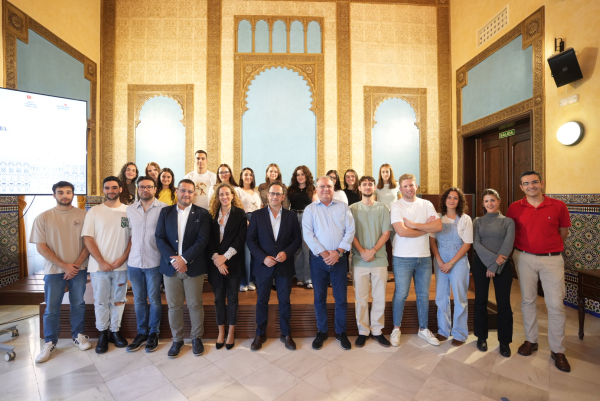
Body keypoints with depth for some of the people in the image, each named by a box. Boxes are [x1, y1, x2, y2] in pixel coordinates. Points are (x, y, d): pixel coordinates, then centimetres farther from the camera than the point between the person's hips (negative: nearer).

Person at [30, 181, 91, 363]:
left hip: (79, 269, 1)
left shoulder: (83, 215, -1)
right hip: (54, 270, 0)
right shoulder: (43, 218, -2)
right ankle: (50, 342, 25)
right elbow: (41, 247, -5)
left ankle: (78, 335, 28)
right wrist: (64, 266, -12)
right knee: (51, 308, 8)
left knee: (78, 304, 11)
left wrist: (76, 264, -10)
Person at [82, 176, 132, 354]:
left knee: (118, 300, 11)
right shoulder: (94, 211, 0)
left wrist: (122, 258, -10)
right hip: (99, 265, 0)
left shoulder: (129, 211, 0)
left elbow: (133, 237, 0)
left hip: (121, 266, 0)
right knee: (101, 301, 10)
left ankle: (115, 331, 27)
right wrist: (101, 262, -11)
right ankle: (103, 333, 27)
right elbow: (87, 238, -3)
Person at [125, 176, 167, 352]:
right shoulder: (130, 209, 6)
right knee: (138, 300, 15)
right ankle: (141, 333, 32)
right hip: (134, 262, 4)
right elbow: (130, 234, 13)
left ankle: (153, 334, 26)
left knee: (154, 300, 8)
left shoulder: (163, 208, -8)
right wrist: (127, 256, 8)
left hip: (154, 262, -4)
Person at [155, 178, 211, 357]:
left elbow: (202, 240, -10)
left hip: (194, 267, -2)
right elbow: (160, 238, -1)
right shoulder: (165, 212, 6)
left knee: (195, 305, 9)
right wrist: (173, 259, -13)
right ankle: (177, 339, 30)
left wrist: (184, 258, -17)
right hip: (171, 266, 2)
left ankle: (196, 338, 28)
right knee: (174, 306, 12)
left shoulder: (202, 214, -2)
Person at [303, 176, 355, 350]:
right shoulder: (310, 209, 2)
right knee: (319, 297, 11)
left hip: (339, 258, 1)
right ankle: (321, 332, 29)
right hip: (318, 259, 0)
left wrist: (337, 252, -13)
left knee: (341, 297, 9)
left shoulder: (343, 207, 5)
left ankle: (341, 332, 28)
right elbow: (307, 234, -6)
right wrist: (324, 253, -14)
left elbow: (350, 231, -3)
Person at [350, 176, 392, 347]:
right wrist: (362, 252, -12)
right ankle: (363, 331, 21)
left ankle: (377, 330, 24)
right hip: (359, 260, -1)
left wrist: (373, 251, -11)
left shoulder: (383, 209, 6)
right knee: (361, 297, 6)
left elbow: (386, 233, 0)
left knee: (380, 297, 7)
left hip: (379, 259, 1)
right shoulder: (352, 209, 4)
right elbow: (351, 233, -1)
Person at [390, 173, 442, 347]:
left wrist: (413, 224, -15)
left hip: (425, 257, 4)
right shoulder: (396, 205, -7)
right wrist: (426, 227, -7)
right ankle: (396, 329, 24)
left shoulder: (426, 204, 5)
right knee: (401, 294, 6)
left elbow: (438, 226, -8)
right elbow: (401, 231, -19)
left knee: (423, 294, 16)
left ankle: (423, 329, 33)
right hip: (403, 258, -4)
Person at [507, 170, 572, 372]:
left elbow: (563, 232, 9)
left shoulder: (558, 206, -3)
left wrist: (550, 248, 12)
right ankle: (530, 340, 27)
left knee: (556, 305, 2)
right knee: (528, 301, 11)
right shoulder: (514, 208, -3)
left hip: (552, 259, 0)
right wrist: (523, 248, 6)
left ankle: (557, 350, 19)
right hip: (524, 259, 1)